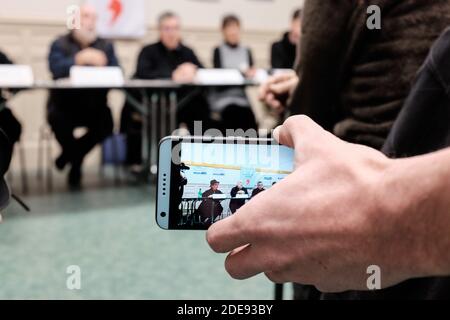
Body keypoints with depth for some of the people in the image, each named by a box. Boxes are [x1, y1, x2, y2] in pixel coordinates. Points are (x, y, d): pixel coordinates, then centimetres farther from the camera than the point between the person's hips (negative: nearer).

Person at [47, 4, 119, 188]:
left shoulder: (106, 46, 10)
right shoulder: (60, 44, 1)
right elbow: (56, 70, -20)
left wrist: (102, 65, -26)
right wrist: (80, 58, -33)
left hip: (93, 104, 2)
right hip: (64, 103, -2)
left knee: (107, 123, -27)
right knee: (57, 119, -33)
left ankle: (71, 154, 3)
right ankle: (75, 160, 0)